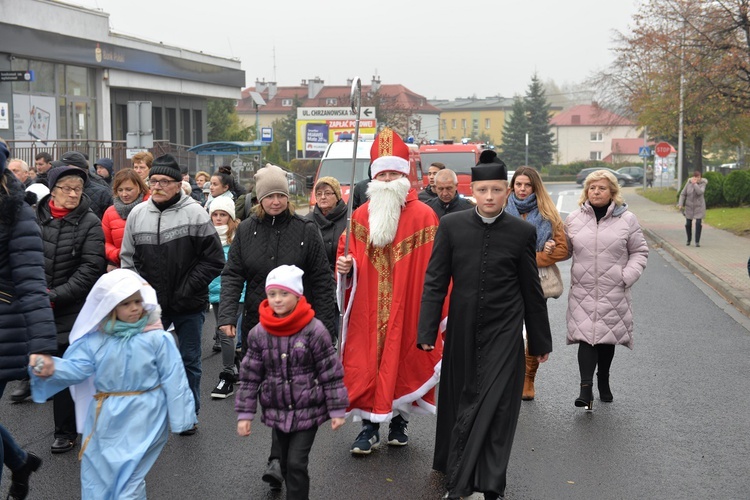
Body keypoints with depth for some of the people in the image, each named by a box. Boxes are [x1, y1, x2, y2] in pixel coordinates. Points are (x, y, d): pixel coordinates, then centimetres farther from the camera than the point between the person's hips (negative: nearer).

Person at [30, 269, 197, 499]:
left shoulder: (157, 338, -13)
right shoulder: (95, 338, -3)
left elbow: (173, 379, -9)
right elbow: (75, 367, -6)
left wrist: (180, 419, -7)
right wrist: (50, 368, -28)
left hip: (141, 418, -4)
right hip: (104, 417, 4)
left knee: (128, 479, 2)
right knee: (94, 475, 17)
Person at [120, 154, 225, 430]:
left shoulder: (195, 213, -10)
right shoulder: (137, 214, 1)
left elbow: (213, 259, -9)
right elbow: (128, 257, 10)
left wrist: (187, 290, -13)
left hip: (189, 306, -2)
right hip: (151, 304, 3)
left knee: (189, 360, 11)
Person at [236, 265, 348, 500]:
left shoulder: (314, 330, -14)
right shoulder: (259, 333, -4)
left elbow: (331, 373, -8)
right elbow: (249, 376, 2)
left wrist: (337, 410, -7)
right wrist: (244, 414, 0)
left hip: (308, 410, -4)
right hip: (277, 412, 4)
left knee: (296, 463, -8)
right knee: (286, 463, 16)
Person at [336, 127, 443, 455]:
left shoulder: (424, 215, -4)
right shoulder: (360, 216, 7)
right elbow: (347, 255, 16)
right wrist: (343, 266, -7)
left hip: (407, 308, -2)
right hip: (367, 310, 2)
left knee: (403, 361, 7)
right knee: (366, 363, 2)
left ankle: (399, 420, 25)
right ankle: (370, 426, 13)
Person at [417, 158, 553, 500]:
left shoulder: (522, 232, -4)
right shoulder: (451, 225, -3)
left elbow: (532, 291, 3)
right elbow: (435, 282, -2)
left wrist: (540, 341, 9)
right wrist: (427, 332, -7)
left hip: (504, 334, -1)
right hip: (463, 331, 2)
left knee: (495, 407, -3)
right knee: (459, 401, 13)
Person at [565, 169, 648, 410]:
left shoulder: (627, 219, 2)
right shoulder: (573, 219, 6)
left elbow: (639, 252, 7)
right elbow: (566, 250, 14)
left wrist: (627, 277, -6)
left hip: (613, 292, 0)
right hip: (583, 291, 0)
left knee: (608, 337, 11)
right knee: (586, 336, -12)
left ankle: (603, 381, 32)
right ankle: (586, 388, -16)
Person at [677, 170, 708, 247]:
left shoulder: (703, 184, -10)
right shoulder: (688, 183, -5)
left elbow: (700, 192, -28)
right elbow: (683, 194, -1)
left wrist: (695, 183, -27)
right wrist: (680, 204, -9)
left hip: (699, 206, -2)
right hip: (689, 206, 2)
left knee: (698, 223, -12)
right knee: (688, 224, 5)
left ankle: (697, 241, -2)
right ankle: (689, 239, 28)